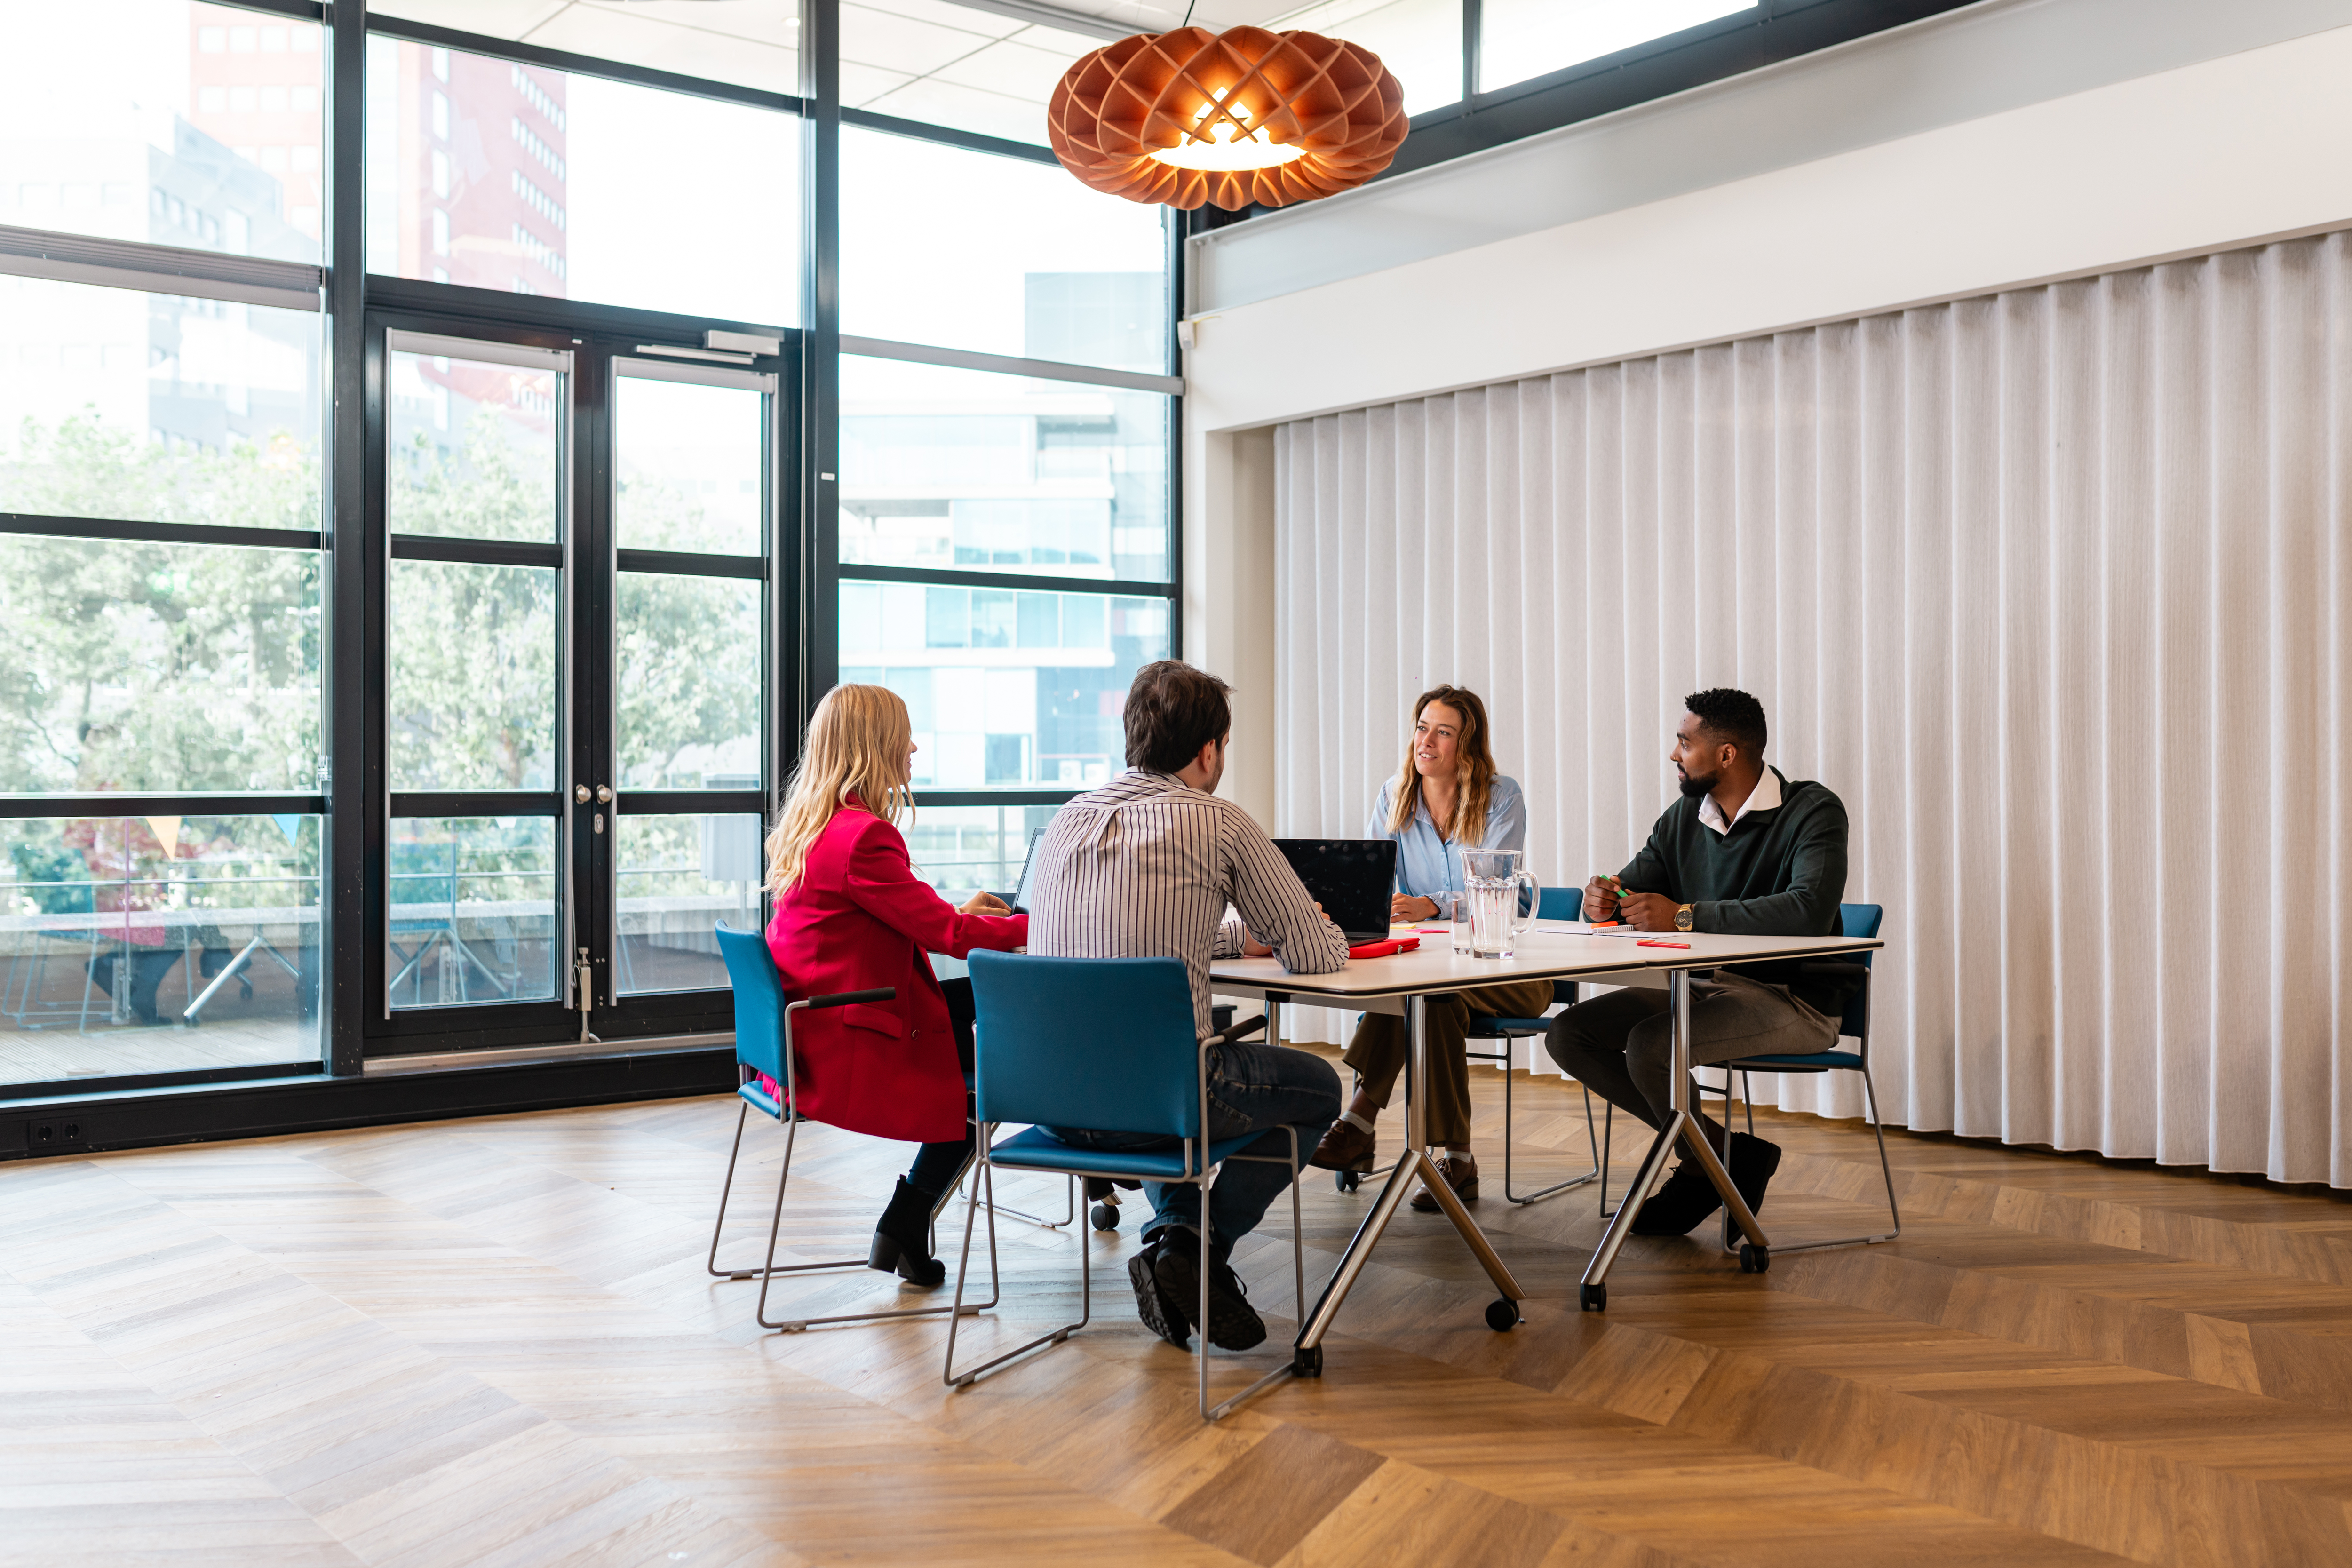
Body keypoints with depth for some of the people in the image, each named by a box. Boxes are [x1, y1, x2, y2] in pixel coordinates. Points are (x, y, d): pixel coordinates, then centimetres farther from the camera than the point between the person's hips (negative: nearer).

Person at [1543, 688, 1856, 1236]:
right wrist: (1601, 899, -15)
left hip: (1795, 1000, -8)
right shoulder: (1683, 819, 8)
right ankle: (1716, 1149, -1)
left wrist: (1685, 916, -29)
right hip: (1705, 987, 8)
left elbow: (1810, 912, -31)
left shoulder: (1812, 812, -14)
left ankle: (1709, 1164, 0)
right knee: (1569, 1034, -6)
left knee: (1651, 1044, -30)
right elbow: (1629, 891, 12)